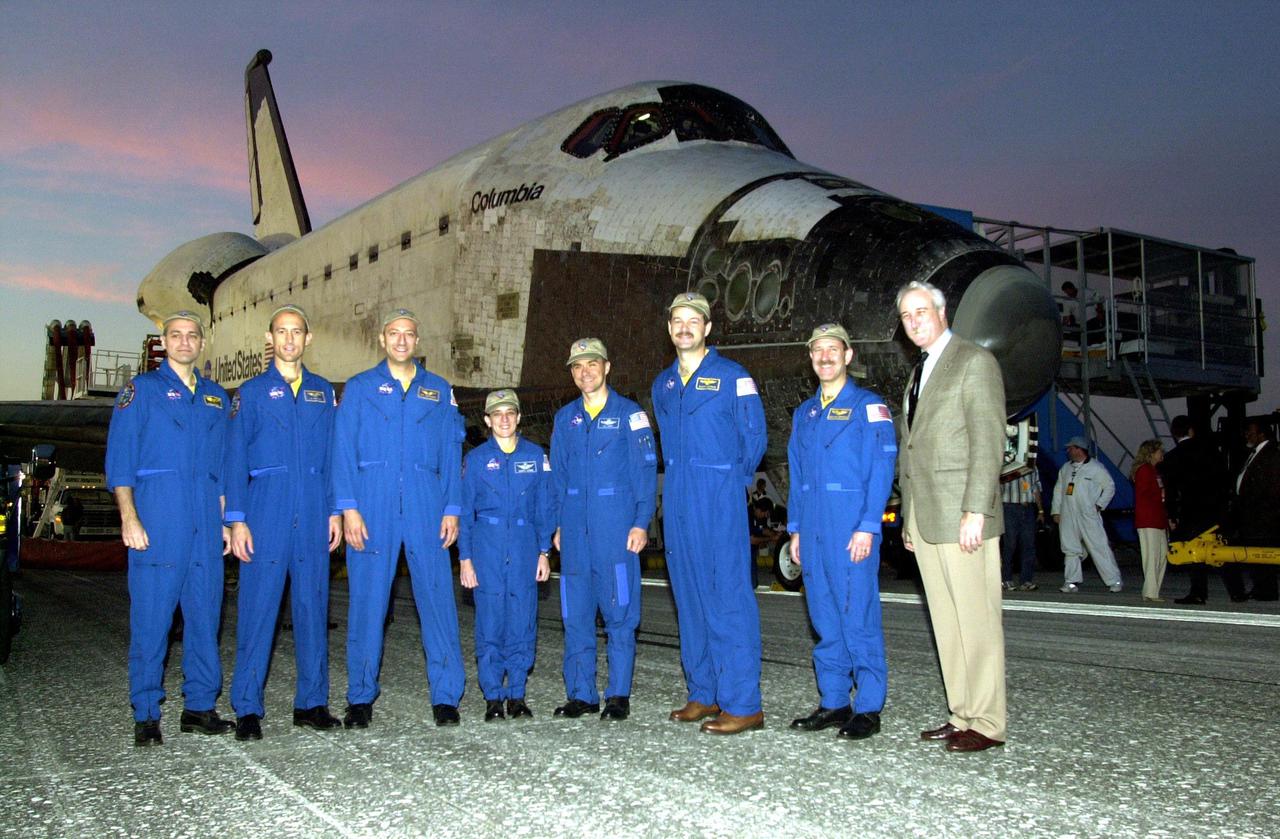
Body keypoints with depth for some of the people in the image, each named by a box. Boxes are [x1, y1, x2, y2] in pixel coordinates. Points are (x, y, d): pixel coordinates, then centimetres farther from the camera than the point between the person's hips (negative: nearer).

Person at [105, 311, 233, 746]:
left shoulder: (216, 396, 18)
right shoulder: (142, 389, 5)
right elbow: (119, 457, -2)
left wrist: (225, 520, 13)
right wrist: (128, 516, -11)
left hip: (205, 522, 4)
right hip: (157, 518, -4)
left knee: (205, 613, 6)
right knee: (151, 616, -4)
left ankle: (200, 706, 15)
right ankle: (146, 715, 4)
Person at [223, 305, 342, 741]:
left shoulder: (323, 392, 14)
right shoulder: (252, 392, 6)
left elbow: (332, 455, 13)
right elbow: (234, 458, 2)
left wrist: (334, 510, 5)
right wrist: (236, 519, -5)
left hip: (313, 515, 3)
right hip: (266, 511, -3)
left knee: (313, 605, 6)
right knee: (258, 606, -3)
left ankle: (312, 702, 15)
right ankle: (247, 709, 5)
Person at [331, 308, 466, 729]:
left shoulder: (439, 391, 14)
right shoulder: (359, 388, 10)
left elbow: (451, 453, 11)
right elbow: (343, 450, 4)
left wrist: (452, 509, 3)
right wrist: (348, 507, -7)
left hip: (426, 508, 1)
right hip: (372, 508, -1)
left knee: (437, 597, -2)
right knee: (367, 599, 2)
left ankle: (446, 696, 5)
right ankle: (361, 698, 13)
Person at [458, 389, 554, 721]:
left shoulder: (536, 455, 8)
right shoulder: (476, 458, 6)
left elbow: (544, 507, 11)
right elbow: (465, 510, 7)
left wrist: (544, 552, 6)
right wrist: (465, 558, 1)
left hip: (525, 549, 1)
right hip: (487, 548, -1)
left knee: (523, 622, 0)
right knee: (490, 623, -2)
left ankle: (517, 695, 11)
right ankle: (492, 698, 8)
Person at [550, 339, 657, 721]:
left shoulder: (629, 413, 2)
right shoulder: (565, 418, 14)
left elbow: (645, 470, -2)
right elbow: (558, 475, 17)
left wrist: (641, 522, -9)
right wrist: (558, 524, 11)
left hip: (616, 526, -4)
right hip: (575, 529, 4)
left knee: (619, 611, -2)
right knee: (575, 613, 6)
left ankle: (618, 695, 7)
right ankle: (581, 694, 15)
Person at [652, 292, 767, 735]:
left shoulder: (733, 376, -3)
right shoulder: (663, 384, 16)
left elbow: (754, 438, 0)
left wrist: (730, 480, 8)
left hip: (720, 503, -7)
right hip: (678, 503, 7)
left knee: (728, 596, -9)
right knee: (689, 596, 10)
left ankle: (743, 704, -5)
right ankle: (704, 694, 19)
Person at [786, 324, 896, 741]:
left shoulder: (868, 406, -1)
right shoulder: (804, 413, 18)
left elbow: (881, 469, -8)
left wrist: (867, 527, -15)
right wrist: (795, 529, 13)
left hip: (851, 531, -6)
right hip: (813, 531, 6)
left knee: (859, 617, -4)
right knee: (825, 620, 10)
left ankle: (869, 709, 4)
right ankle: (834, 702, 18)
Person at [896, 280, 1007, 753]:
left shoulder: (975, 362, -3)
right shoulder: (918, 373, 22)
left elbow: (989, 443, -11)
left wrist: (975, 512, -18)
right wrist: (908, 519, 16)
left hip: (962, 518, -8)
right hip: (925, 520, 8)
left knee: (976, 621, -4)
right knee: (946, 623, 9)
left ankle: (987, 723, 3)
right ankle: (962, 714, 16)